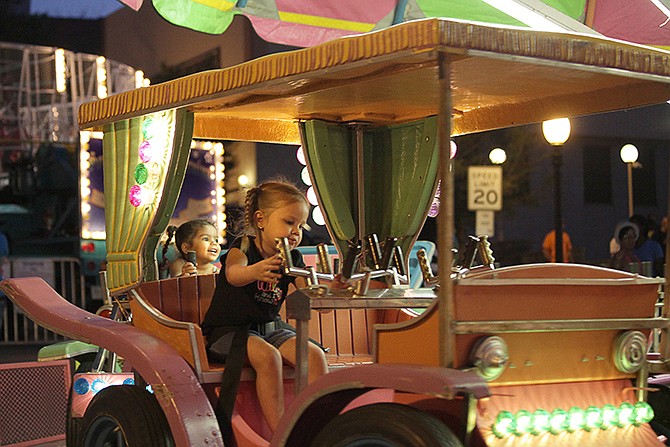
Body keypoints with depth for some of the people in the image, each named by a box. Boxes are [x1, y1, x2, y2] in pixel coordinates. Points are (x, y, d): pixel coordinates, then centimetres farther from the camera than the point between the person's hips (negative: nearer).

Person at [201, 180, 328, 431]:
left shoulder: (292, 258, 5)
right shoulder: (244, 246, -12)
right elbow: (233, 275, -36)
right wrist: (256, 271, -60)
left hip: (268, 328, 6)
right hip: (228, 330, -6)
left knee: (315, 355, -16)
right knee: (267, 356, -33)